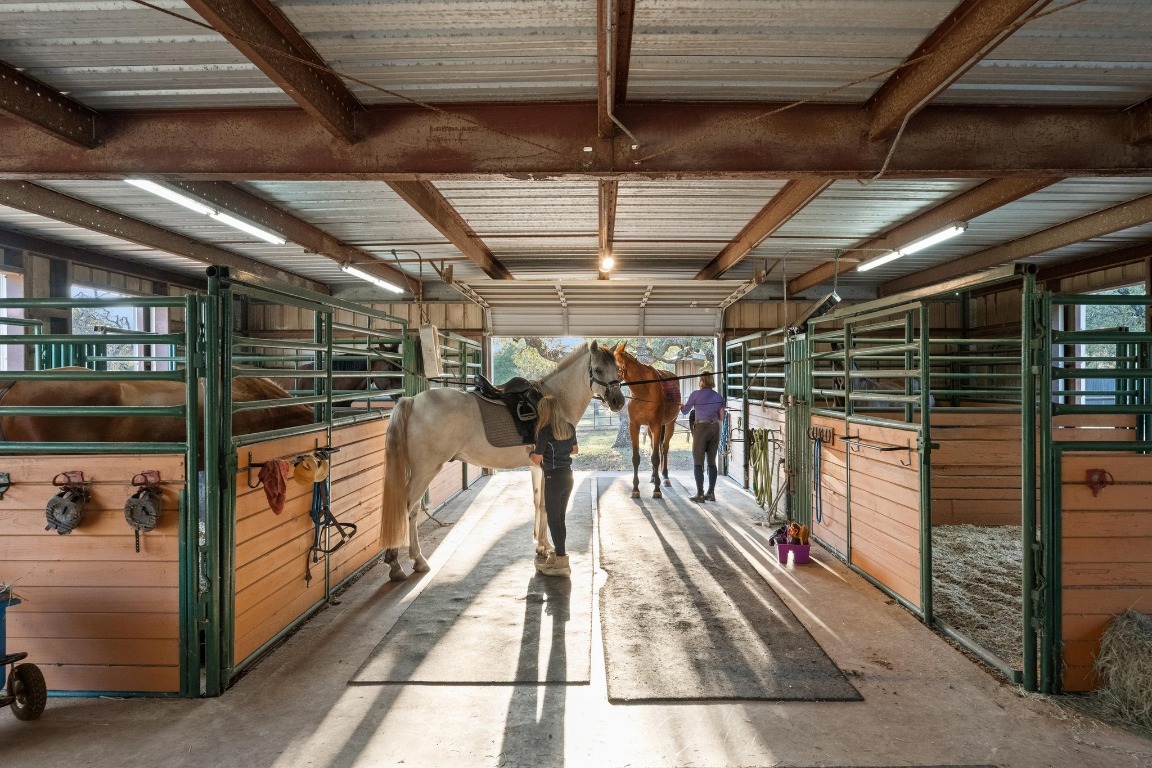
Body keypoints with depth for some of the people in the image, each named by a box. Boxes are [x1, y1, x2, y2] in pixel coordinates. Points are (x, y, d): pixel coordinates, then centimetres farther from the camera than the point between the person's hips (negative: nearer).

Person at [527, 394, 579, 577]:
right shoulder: (570, 428, 3)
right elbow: (575, 450, 17)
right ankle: (557, 556, 28)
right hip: (568, 476, 7)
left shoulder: (545, 431, -17)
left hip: (553, 479, -7)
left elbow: (537, 460, -14)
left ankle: (562, 563, 5)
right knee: (560, 517, 16)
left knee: (553, 519, 2)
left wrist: (530, 451, 6)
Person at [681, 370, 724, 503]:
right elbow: (721, 417, 10)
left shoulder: (696, 394, -5)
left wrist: (681, 406, 28)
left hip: (701, 428, -4)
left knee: (698, 462, 2)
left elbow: (685, 411, 6)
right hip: (715, 428, 5)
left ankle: (700, 494, -1)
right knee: (712, 462, 11)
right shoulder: (719, 396, 7)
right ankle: (711, 493, 14)